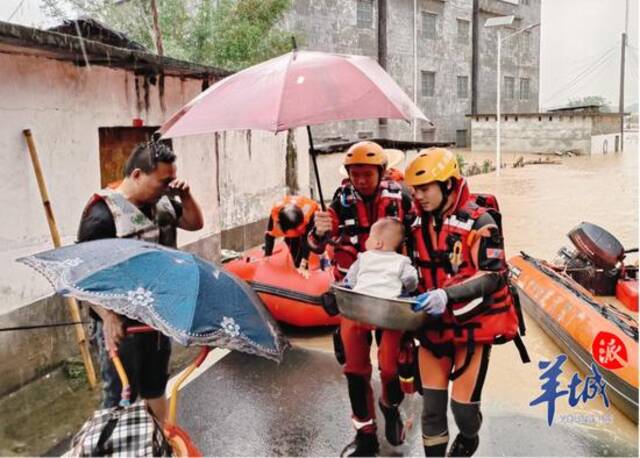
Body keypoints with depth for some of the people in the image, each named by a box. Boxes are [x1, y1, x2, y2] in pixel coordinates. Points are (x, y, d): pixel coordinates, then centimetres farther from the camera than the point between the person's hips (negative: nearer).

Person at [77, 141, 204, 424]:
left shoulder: (162, 202, 2)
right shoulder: (103, 214, -22)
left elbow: (195, 223, 15)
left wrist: (186, 196, -5)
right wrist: (108, 318, -30)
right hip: (123, 324, -8)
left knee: (155, 386, 25)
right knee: (121, 397, 5)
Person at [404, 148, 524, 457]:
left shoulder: (478, 221, -15)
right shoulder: (421, 222, 3)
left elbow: (492, 277, -20)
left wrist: (448, 295, -34)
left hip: (473, 324, -5)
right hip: (434, 323, 5)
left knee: (463, 402, 1)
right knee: (431, 402, 7)